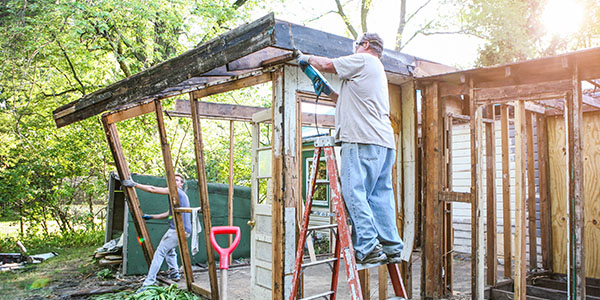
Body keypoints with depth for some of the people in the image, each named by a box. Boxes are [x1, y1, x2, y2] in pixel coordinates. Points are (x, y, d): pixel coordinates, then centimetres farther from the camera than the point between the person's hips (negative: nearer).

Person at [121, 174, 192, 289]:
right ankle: (174, 273, 25)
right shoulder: (181, 195, 27)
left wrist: (134, 184, -1)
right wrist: (150, 216, 29)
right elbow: (168, 214, 31)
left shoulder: (176, 191, -2)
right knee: (170, 250, 26)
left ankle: (148, 283, -12)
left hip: (177, 229, -9)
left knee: (159, 253, -9)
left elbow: (153, 189, -6)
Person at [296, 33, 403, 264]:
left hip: (363, 140, -9)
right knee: (380, 195, 7)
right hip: (385, 143, 9)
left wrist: (307, 58, 24)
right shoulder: (378, 70, 32)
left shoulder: (363, 60, 4)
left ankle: (368, 248, -13)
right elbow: (349, 103, 34)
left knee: (353, 192, -11)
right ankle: (392, 248, 7)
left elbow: (328, 65, 5)